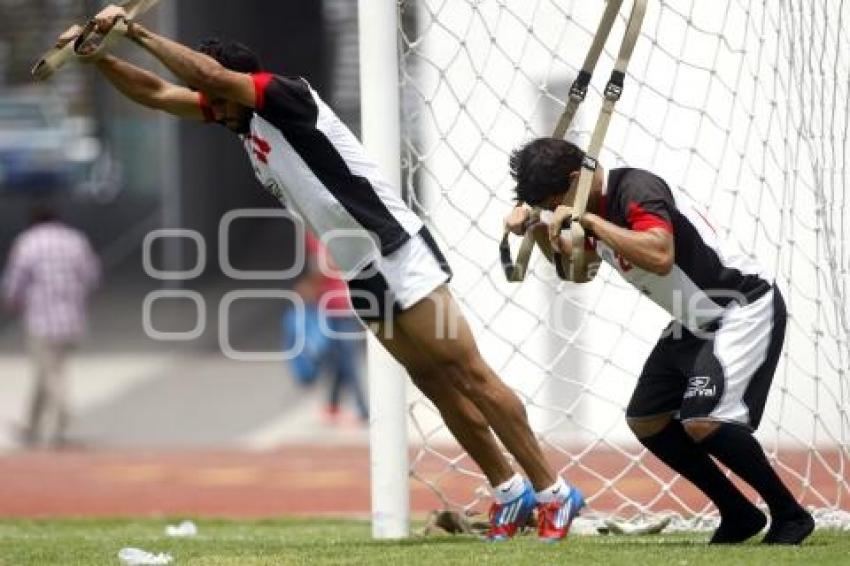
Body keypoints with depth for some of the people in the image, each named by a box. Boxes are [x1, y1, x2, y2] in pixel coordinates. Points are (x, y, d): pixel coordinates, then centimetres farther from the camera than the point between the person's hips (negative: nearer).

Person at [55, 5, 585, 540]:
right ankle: (509, 491, 16)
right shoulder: (240, 115, 8)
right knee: (434, 382, 9)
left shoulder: (286, 96, -16)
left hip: (397, 251, -9)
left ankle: (553, 492, -4)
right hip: (361, 272, 9)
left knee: (467, 373, -8)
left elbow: (208, 72, -30)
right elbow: (155, 93, 13)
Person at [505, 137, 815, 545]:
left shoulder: (636, 189, -23)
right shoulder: (597, 207, 5)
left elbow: (660, 258, -41)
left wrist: (588, 221, -36)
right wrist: (535, 226, 7)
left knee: (703, 421, -24)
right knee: (646, 420, 10)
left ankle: (789, 515, -7)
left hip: (746, 308, -11)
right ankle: (739, 516, 17)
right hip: (696, 321, 11)